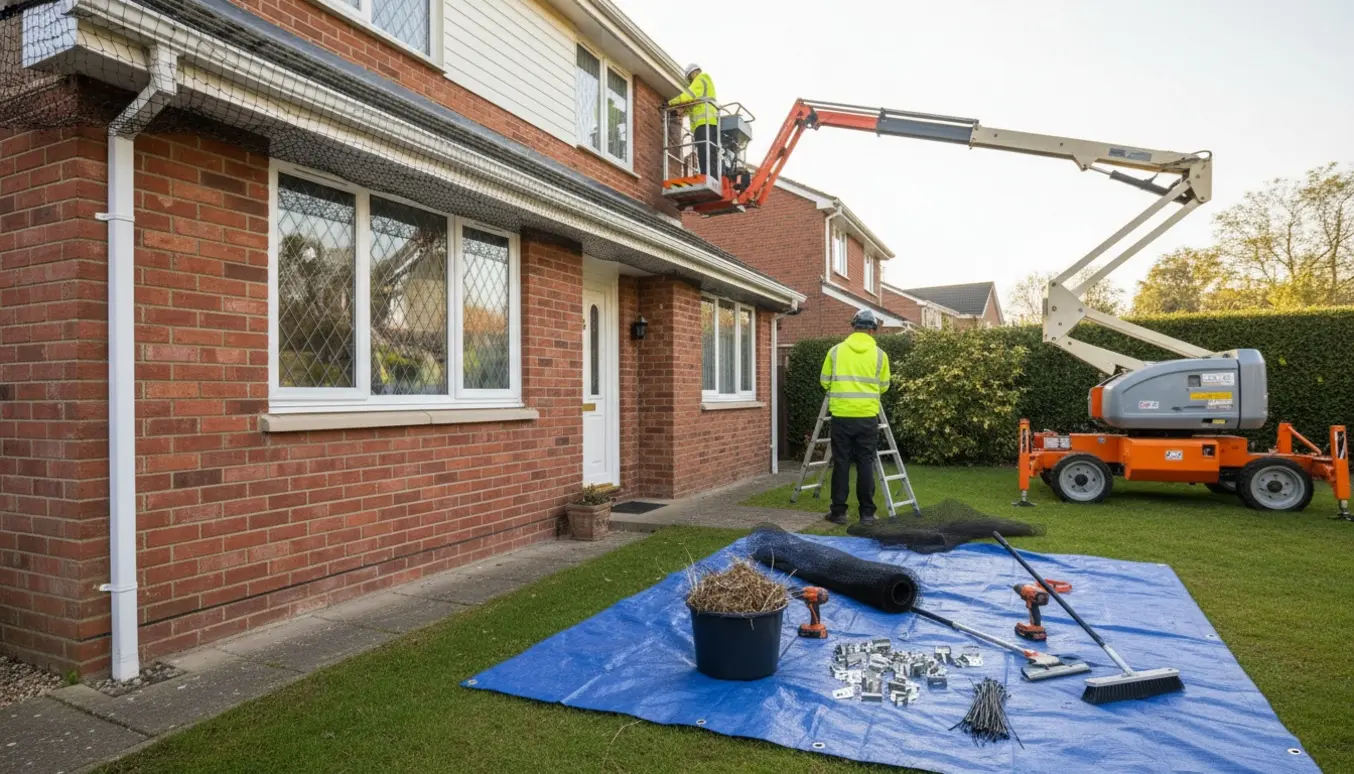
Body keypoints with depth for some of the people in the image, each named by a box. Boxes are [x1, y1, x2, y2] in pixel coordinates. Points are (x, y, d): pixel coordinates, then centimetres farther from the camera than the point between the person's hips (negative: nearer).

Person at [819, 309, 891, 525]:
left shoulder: (836, 351, 2)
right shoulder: (879, 354, 2)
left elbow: (825, 382, 7)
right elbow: (883, 387, 10)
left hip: (841, 416, 0)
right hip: (867, 417, 0)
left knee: (841, 464, 5)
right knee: (866, 464, 6)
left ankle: (838, 512, 9)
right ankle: (867, 513, 10)